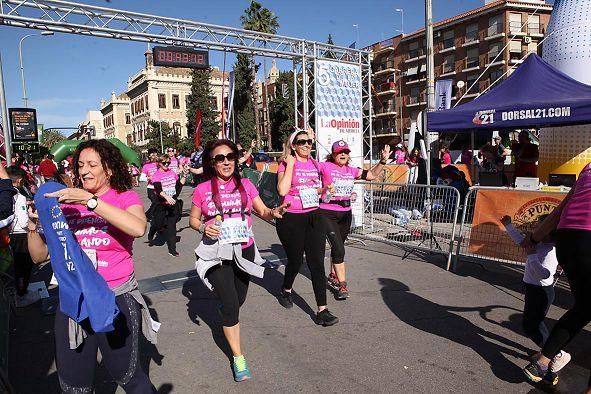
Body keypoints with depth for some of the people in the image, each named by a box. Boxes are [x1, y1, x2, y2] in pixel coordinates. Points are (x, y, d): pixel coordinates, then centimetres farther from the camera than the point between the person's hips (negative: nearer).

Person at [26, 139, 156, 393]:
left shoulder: (125, 198, -5)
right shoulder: (67, 203, 5)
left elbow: (138, 228, -29)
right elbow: (40, 256, 8)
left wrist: (90, 200, -28)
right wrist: (34, 224, -9)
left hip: (117, 298, -3)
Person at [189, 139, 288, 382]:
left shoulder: (245, 185, -1)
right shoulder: (202, 189, -6)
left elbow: (262, 211, 2)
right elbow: (193, 219, 4)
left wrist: (274, 213, -20)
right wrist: (203, 227, -17)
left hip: (244, 250, 3)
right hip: (217, 253, -3)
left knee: (239, 300, 17)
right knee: (230, 304, -8)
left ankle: (226, 317, 55)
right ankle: (238, 357, 11)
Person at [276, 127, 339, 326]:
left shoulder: (314, 164, 11)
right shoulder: (286, 164, -5)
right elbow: (282, 190, -22)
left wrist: (323, 189, 8)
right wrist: (290, 165, -19)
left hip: (313, 216, 4)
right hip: (291, 219, -4)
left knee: (317, 263, -1)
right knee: (295, 260, 10)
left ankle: (322, 310, 2)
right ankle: (286, 290, 42)